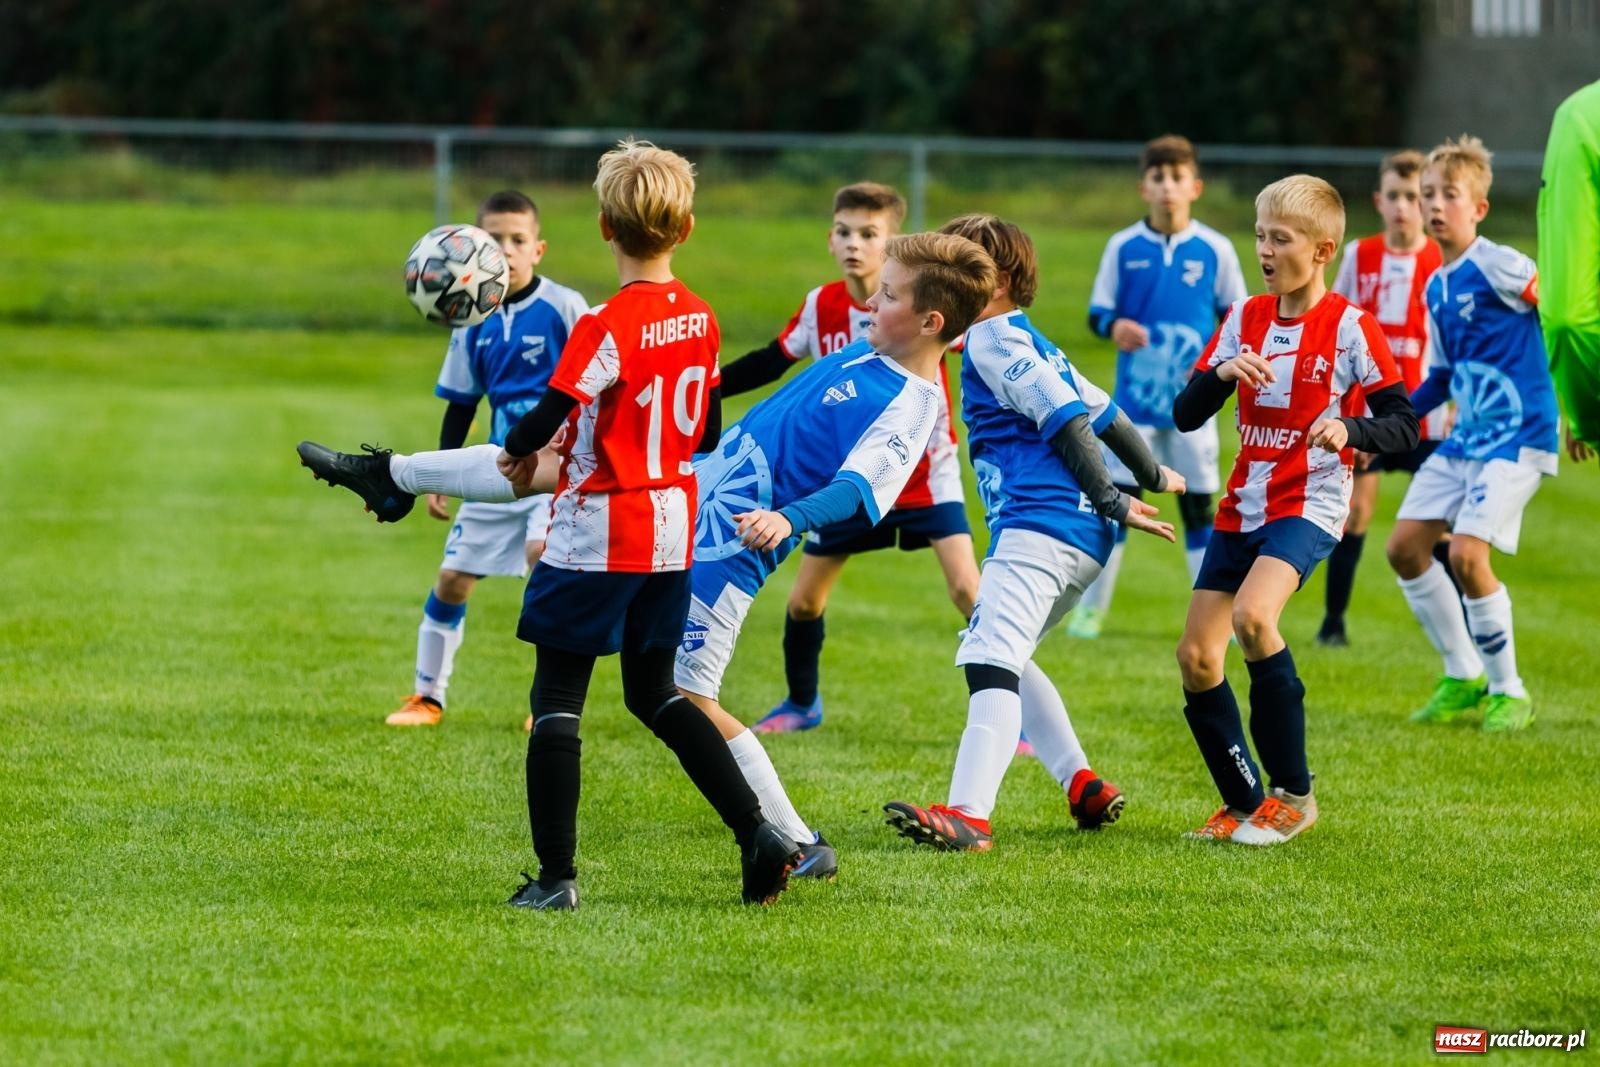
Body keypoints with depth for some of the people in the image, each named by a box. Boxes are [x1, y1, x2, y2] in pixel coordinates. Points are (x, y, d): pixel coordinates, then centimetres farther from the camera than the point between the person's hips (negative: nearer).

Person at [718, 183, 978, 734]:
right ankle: (802, 703, 34)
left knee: (966, 589, -17)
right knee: (803, 600, 8)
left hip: (926, 475, -4)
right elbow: (772, 361, 10)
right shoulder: (821, 306, -4)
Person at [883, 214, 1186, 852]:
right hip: (1082, 535, 11)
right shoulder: (1027, 340, 25)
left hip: (1038, 523, -11)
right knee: (1000, 660, 24)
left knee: (990, 661, -23)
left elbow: (1067, 417, -13)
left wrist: (1112, 502, -10)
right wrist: (1152, 478, 44)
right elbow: (1101, 410, 30)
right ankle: (1083, 787, 19)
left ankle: (968, 816, -39)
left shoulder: (992, 337, -4)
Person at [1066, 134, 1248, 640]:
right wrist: (1114, 326, -20)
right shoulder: (1123, 247, 0)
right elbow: (1098, 311, 3)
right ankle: (1090, 608, 9)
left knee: (1198, 507, 4)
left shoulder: (1215, 249, -1)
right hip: (1135, 399, 0)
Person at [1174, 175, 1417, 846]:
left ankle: (1292, 793, -16)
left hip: (1309, 506, -7)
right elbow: (1185, 416, 6)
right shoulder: (1245, 319, 8)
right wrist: (1222, 373, -14)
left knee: (1252, 616, -29)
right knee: (1196, 655, 1)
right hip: (1242, 507, 7)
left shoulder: (1349, 327, -7)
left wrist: (1350, 428, -29)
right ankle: (1244, 804, 17)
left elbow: (1404, 425, -9)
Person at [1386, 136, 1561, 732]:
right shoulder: (1436, 288, 11)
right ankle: (1463, 680, 18)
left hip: (1518, 434, -9)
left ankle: (1510, 693, -3)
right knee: (1404, 545, 5)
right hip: (1466, 435, 9)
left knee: (1467, 553, -19)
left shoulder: (1498, 267, -13)